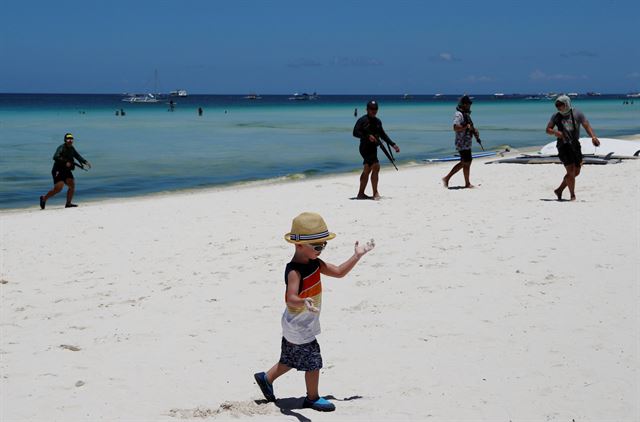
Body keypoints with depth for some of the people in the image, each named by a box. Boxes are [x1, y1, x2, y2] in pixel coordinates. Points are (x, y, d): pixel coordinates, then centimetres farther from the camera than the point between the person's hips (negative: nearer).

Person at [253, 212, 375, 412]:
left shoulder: (315, 263, 0)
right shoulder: (294, 271, -29)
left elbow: (339, 272, 8)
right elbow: (291, 298, -41)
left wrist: (357, 256, -1)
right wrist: (304, 302, -62)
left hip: (296, 326, 9)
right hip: (299, 328, -9)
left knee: (291, 360, 23)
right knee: (313, 362, 4)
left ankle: (266, 378, 40)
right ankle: (313, 398, 22)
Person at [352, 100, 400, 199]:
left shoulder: (378, 122, 15)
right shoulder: (362, 120, -7)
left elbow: (383, 135, 21)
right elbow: (355, 132, -14)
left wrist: (393, 144, 15)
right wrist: (368, 136, -24)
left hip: (373, 148, 8)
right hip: (365, 147, -8)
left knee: (367, 171, 12)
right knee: (376, 167, -17)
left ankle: (361, 193, 20)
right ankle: (375, 193, -12)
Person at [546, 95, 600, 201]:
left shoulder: (577, 113, 1)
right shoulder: (556, 116, 3)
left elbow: (586, 125, -6)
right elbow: (548, 129, 8)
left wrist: (593, 136, -22)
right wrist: (555, 132, -15)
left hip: (575, 145, 3)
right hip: (563, 145, -3)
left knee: (576, 172, 8)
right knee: (571, 171, -9)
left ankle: (559, 190, 23)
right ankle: (572, 195, 3)